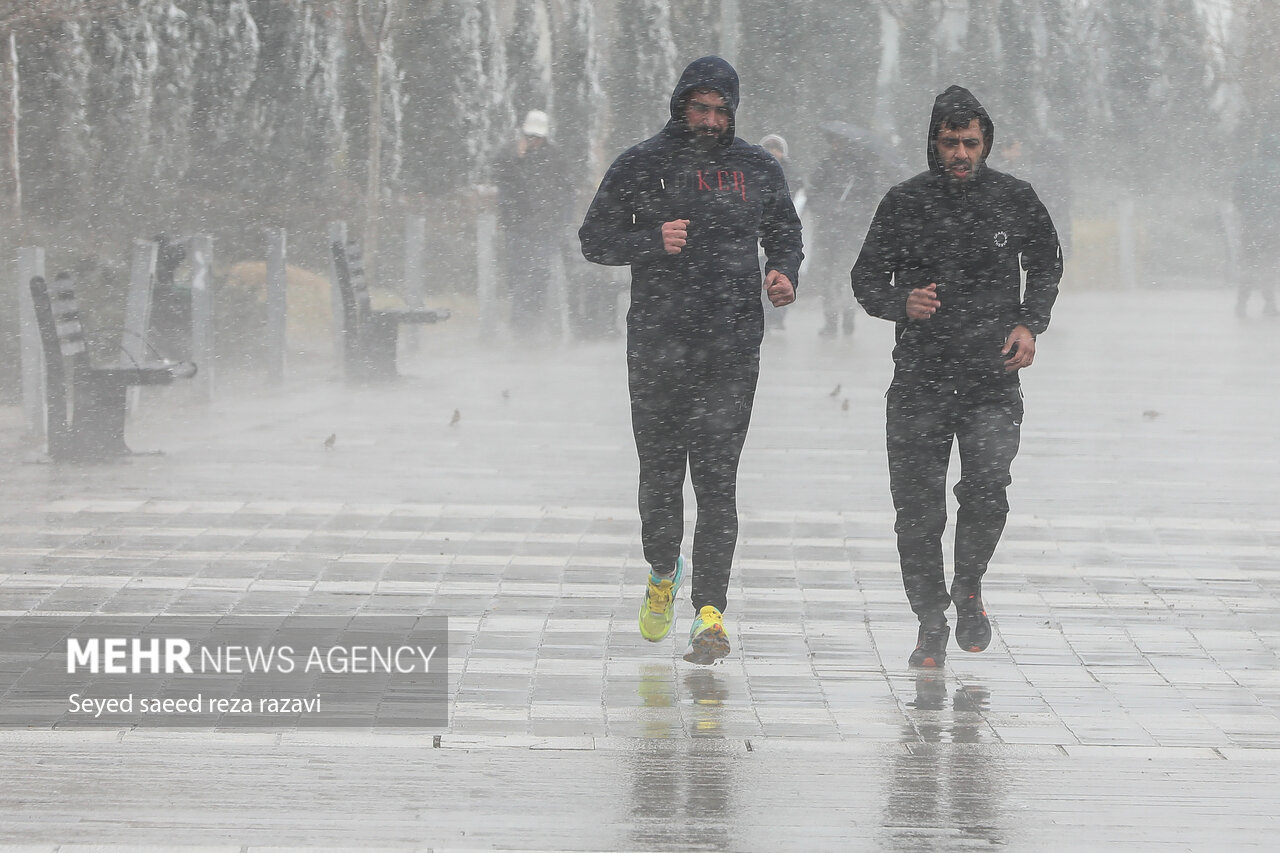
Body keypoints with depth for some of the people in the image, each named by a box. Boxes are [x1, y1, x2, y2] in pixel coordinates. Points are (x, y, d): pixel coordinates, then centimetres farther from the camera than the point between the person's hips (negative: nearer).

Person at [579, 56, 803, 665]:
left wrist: (784, 273, -2)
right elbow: (595, 238, 4)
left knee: (717, 479, -8)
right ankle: (663, 572, 36)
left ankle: (710, 612, -11)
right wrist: (652, 239, -14)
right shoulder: (641, 166, 3)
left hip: (733, 349, 0)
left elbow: (785, 234, 20)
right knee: (660, 472, 9)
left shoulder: (758, 170, 9)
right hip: (658, 345, 0)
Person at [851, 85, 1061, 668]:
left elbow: (1046, 265, 19)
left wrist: (1030, 323, 2)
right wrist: (902, 302, -14)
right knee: (918, 510, 1)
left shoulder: (1015, 199, 3)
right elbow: (866, 279, 7)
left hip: (993, 379, 0)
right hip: (920, 379, 1)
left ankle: (968, 588, 10)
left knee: (987, 492, -18)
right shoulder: (905, 203, 0)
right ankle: (931, 624, 18)